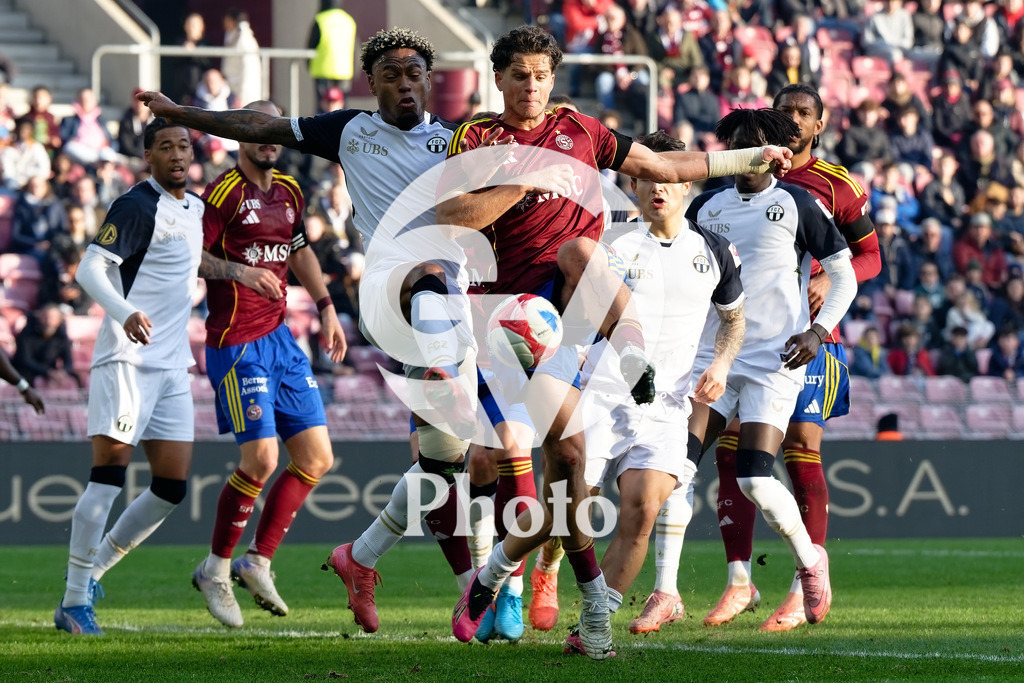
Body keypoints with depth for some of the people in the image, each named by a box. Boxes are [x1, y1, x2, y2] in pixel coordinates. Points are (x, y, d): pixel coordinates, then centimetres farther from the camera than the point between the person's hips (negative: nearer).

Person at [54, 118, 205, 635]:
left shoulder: (195, 208, 16)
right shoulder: (137, 207, -10)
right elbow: (91, 268, -20)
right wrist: (125, 313, -35)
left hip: (173, 365, 8)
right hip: (127, 358, -8)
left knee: (172, 486, 4)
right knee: (108, 475, -14)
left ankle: (93, 568, 18)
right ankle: (75, 602, -11)